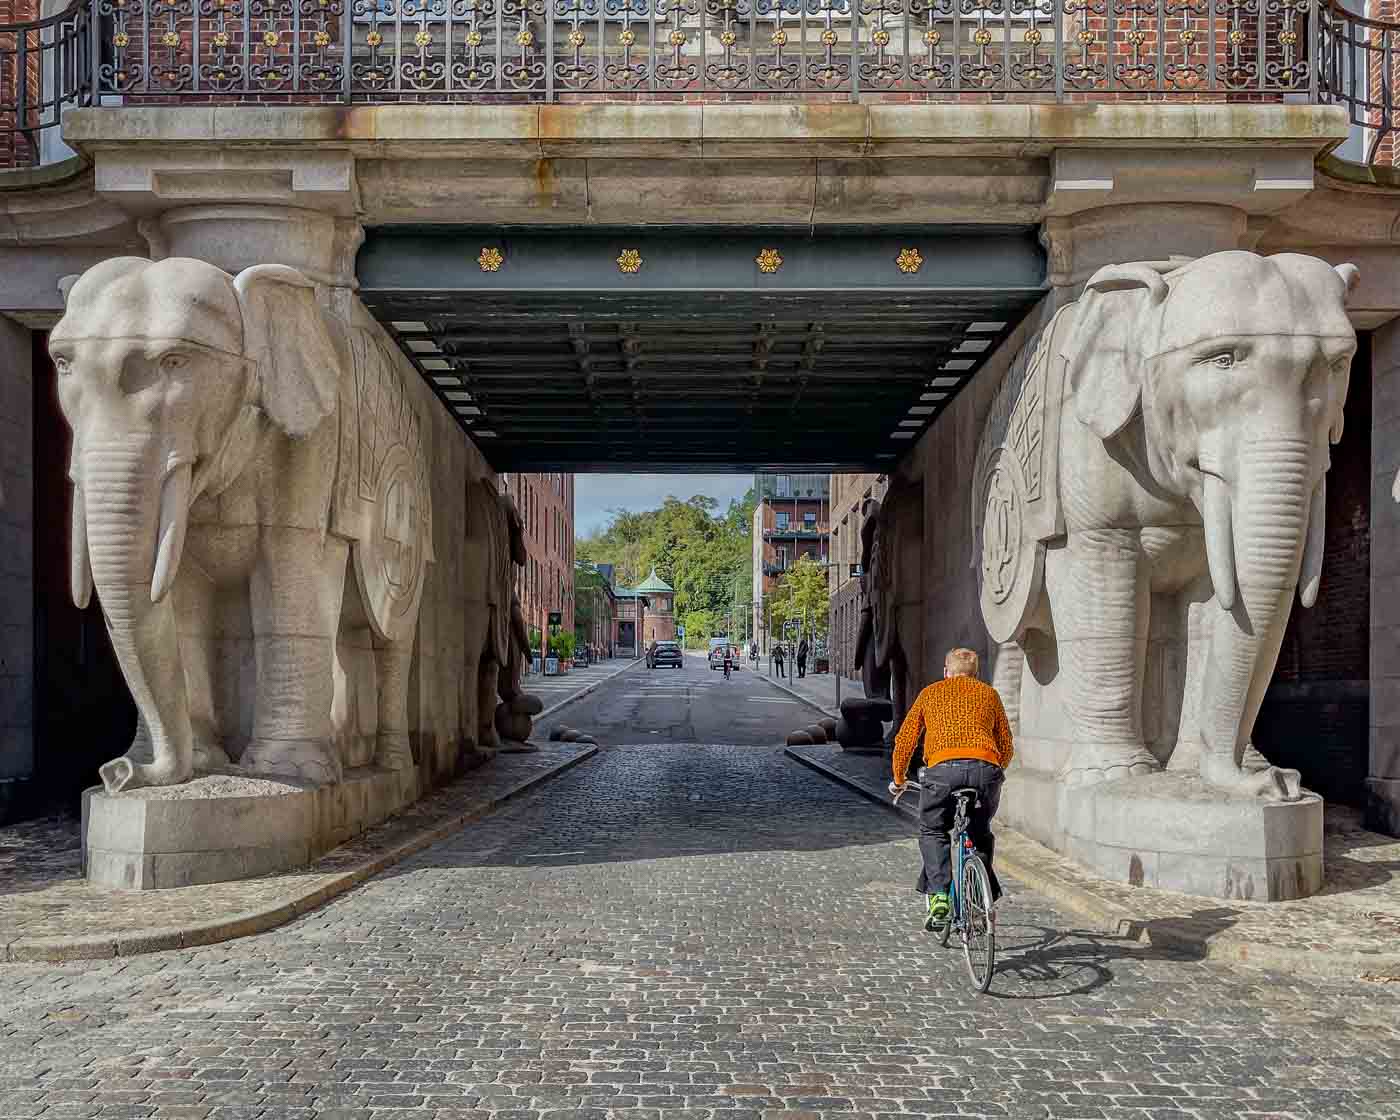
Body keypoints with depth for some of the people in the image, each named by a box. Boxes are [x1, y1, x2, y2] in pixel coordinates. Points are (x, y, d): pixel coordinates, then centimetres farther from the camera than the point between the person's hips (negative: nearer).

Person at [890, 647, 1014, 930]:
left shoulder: (931, 693, 23)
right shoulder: (988, 693, 26)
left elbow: (905, 739, 22)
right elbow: (1006, 745, 28)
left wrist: (899, 778, 34)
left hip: (943, 767, -2)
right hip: (986, 766, 2)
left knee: (932, 832, 15)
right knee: (980, 834, 23)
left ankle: (939, 895, -4)